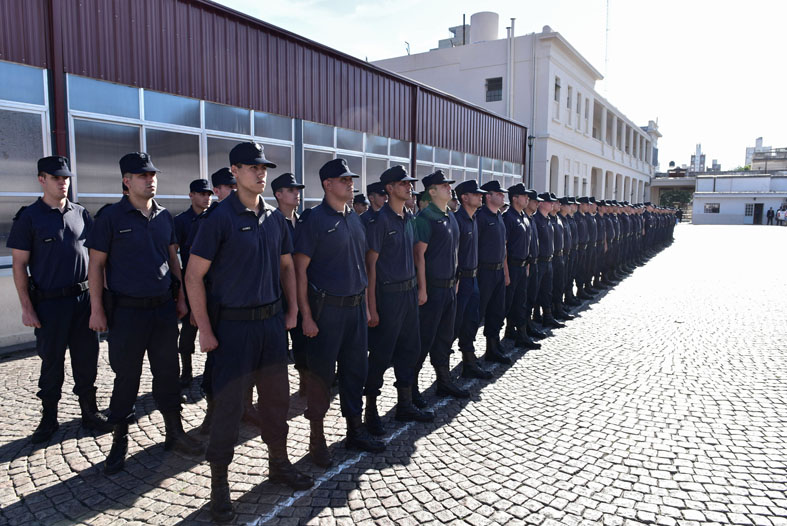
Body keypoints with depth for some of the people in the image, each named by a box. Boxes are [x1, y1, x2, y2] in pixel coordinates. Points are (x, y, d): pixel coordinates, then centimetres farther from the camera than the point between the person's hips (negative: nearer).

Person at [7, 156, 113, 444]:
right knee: (51, 362, 8)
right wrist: (27, 308, -8)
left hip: (83, 298, 3)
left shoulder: (81, 214, 7)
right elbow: (19, 264, -4)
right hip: (49, 303, -3)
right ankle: (48, 418, 25)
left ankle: (89, 412, 23)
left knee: (87, 359, 9)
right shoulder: (29, 217, -3)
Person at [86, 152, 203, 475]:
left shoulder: (164, 217, 7)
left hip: (164, 307, 4)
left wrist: (181, 297, 12)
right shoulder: (111, 217, -6)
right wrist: (97, 309, -7)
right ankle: (119, 442, 22)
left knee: (167, 372, 11)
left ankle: (174, 433, 24)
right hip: (127, 311, -4)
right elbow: (96, 264, -4)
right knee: (126, 376, 6)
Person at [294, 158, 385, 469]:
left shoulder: (354, 219, 11)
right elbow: (300, 268, -11)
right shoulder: (315, 219, -9)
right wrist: (306, 315, -15)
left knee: (355, 370, 14)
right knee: (322, 373, 4)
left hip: (355, 306, 7)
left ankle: (355, 431, 29)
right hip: (327, 308, -6)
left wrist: (365, 303, 13)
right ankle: (317, 439, 19)